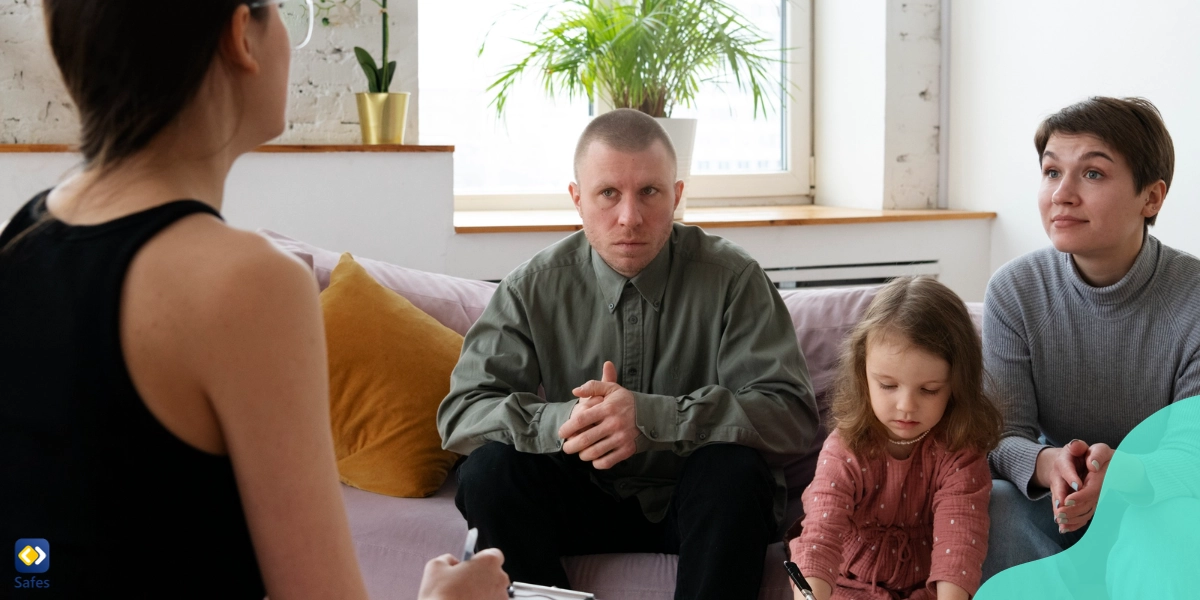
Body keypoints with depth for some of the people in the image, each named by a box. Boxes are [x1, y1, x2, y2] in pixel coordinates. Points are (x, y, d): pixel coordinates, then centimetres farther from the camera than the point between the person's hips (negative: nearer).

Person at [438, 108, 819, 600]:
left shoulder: (732, 278, -10)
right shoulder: (533, 288, -4)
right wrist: (560, 422, -30)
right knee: (488, 467, -24)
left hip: (695, 503, -1)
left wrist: (651, 417, -32)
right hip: (585, 498, 2)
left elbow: (792, 412, -19)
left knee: (733, 467, -32)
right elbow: (461, 412, -9)